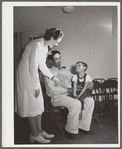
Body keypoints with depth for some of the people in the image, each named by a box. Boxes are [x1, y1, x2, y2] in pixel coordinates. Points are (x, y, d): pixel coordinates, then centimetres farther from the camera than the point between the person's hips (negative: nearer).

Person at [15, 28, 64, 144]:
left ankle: (39, 131, 23)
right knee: (32, 105, -2)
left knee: (38, 104, 12)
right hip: (26, 75, -10)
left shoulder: (44, 46, 8)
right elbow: (33, 67, -24)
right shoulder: (37, 45, -23)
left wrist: (53, 77, 16)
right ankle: (34, 135, 11)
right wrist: (36, 86, -19)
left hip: (32, 75, 10)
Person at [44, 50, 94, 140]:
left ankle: (83, 125, -5)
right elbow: (52, 90, -12)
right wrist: (68, 90, -10)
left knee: (90, 101, -11)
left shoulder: (65, 71, 21)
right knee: (76, 104, -33)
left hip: (69, 95, 7)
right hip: (57, 97, -7)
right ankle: (70, 130, -17)